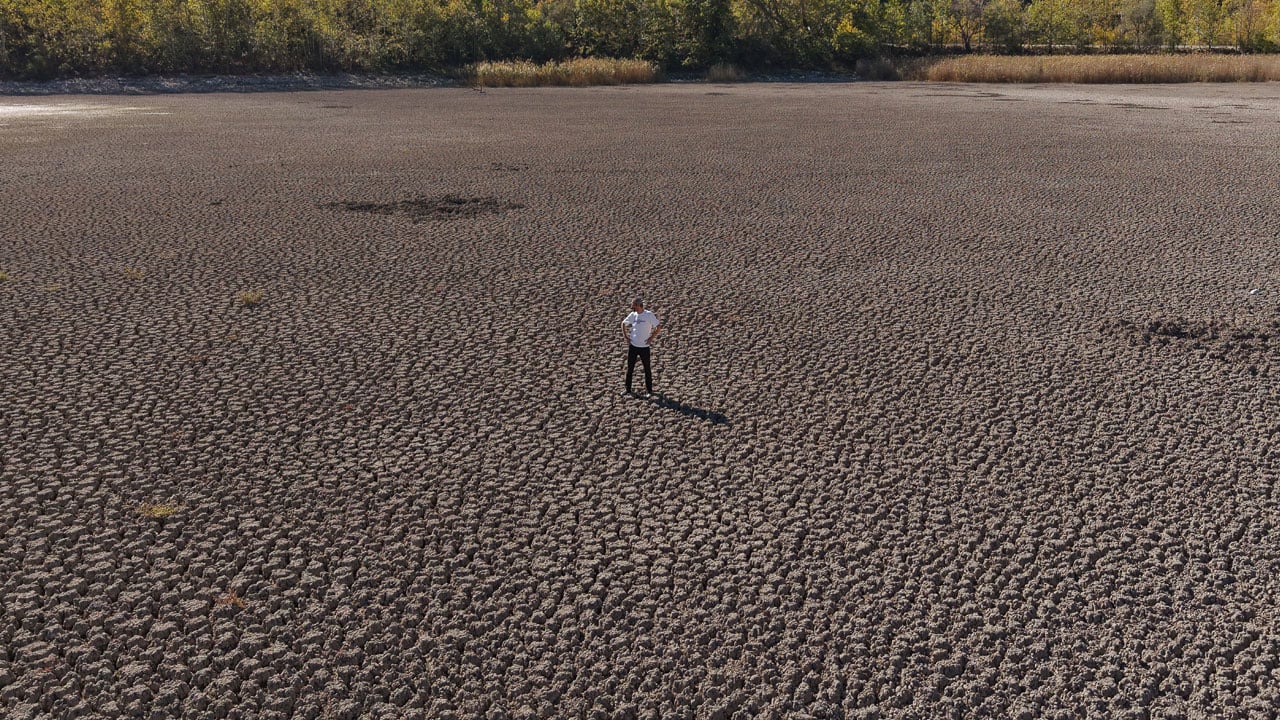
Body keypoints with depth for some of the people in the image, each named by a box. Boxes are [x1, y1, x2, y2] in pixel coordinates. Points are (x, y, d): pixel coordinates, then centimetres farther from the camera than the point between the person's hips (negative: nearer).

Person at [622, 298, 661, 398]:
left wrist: (651, 338, -11)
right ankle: (628, 390, 19)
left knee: (647, 369, 5)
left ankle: (649, 391, 15)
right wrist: (625, 336, 9)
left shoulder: (649, 314, -11)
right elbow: (624, 323, 18)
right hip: (632, 346, 4)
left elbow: (659, 327, -10)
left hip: (644, 347, -4)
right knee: (630, 369, 8)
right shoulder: (633, 314, 3)